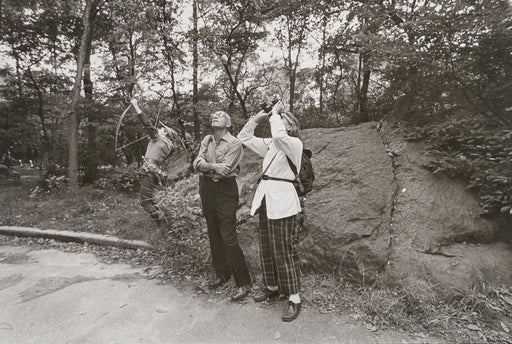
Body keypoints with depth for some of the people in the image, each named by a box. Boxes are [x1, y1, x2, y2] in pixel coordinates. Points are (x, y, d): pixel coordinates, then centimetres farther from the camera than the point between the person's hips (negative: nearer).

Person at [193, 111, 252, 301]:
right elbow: (197, 163, -2)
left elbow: (224, 170, -19)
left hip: (225, 190, -7)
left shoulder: (234, 143, -10)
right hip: (207, 189, 7)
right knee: (214, 235, 15)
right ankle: (221, 274, 31)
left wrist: (206, 166, -9)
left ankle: (243, 282, 7)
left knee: (229, 238, -7)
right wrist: (214, 166, -18)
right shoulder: (207, 140, 11)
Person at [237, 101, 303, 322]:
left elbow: (279, 136, -28)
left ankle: (294, 298, 13)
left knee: (284, 251, -2)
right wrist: (257, 118, 8)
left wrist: (275, 113, -12)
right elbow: (244, 138, 18)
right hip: (265, 198, 8)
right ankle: (272, 287, 35)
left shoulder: (295, 144, -7)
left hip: (282, 200, -8)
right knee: (266, 248, 17)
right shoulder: (269, 144, 13)